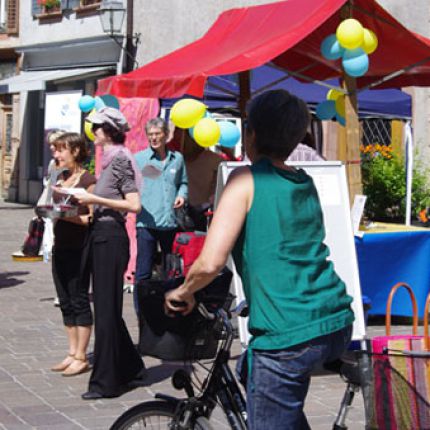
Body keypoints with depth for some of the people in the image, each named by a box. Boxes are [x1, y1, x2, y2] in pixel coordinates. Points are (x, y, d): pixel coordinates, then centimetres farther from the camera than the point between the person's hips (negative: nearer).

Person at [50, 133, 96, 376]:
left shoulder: (88, 181, -10)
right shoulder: (60, 179, 14)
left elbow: (93, 218, -15)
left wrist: (68, 215, -23)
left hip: (79, 249, -8)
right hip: (60, 247, 8)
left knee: (79, 301, -2)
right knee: (66, 303, 11)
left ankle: (81, 358, 4)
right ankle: (73, 353, 20)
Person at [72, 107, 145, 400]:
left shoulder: (120, 158, -12)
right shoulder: (110, 159, 15)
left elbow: (134, 204, -18)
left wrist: (95, 199, -16)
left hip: (111, 238, -9)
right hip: (101, 235, 9)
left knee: (106, 310, -4)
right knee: (106, 307, 14)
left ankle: (106, 381, 3)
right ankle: (130, 367, 26)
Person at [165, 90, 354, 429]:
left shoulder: (247, 179, -6)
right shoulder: (306, 184, 14)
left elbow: (210, 263, -13)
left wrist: (184, 292, 5)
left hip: (287, 335, -8)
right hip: (337, 324, 8)